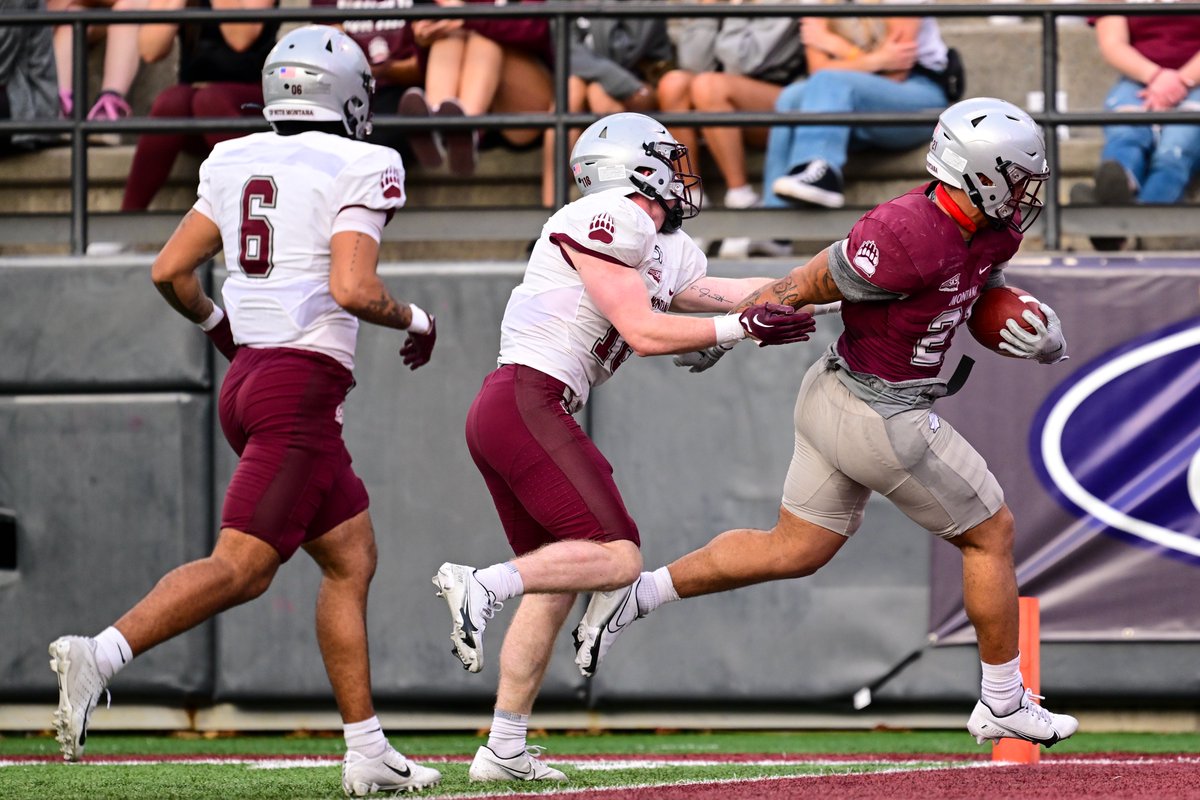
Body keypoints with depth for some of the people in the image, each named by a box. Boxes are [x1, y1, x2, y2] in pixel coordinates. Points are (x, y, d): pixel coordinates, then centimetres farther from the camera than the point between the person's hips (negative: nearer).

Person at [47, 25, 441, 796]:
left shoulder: (238, 164, 12)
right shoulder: (357, 171, -8)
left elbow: (170, 271, 12)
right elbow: (353, 288, -19)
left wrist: (217, 323, 31)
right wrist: (414, 321, 1)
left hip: (249, 376, 8)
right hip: (304, 382, -8)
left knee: (353, 557, 14)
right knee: (241, 565, -13)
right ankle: (102, 655, -28)